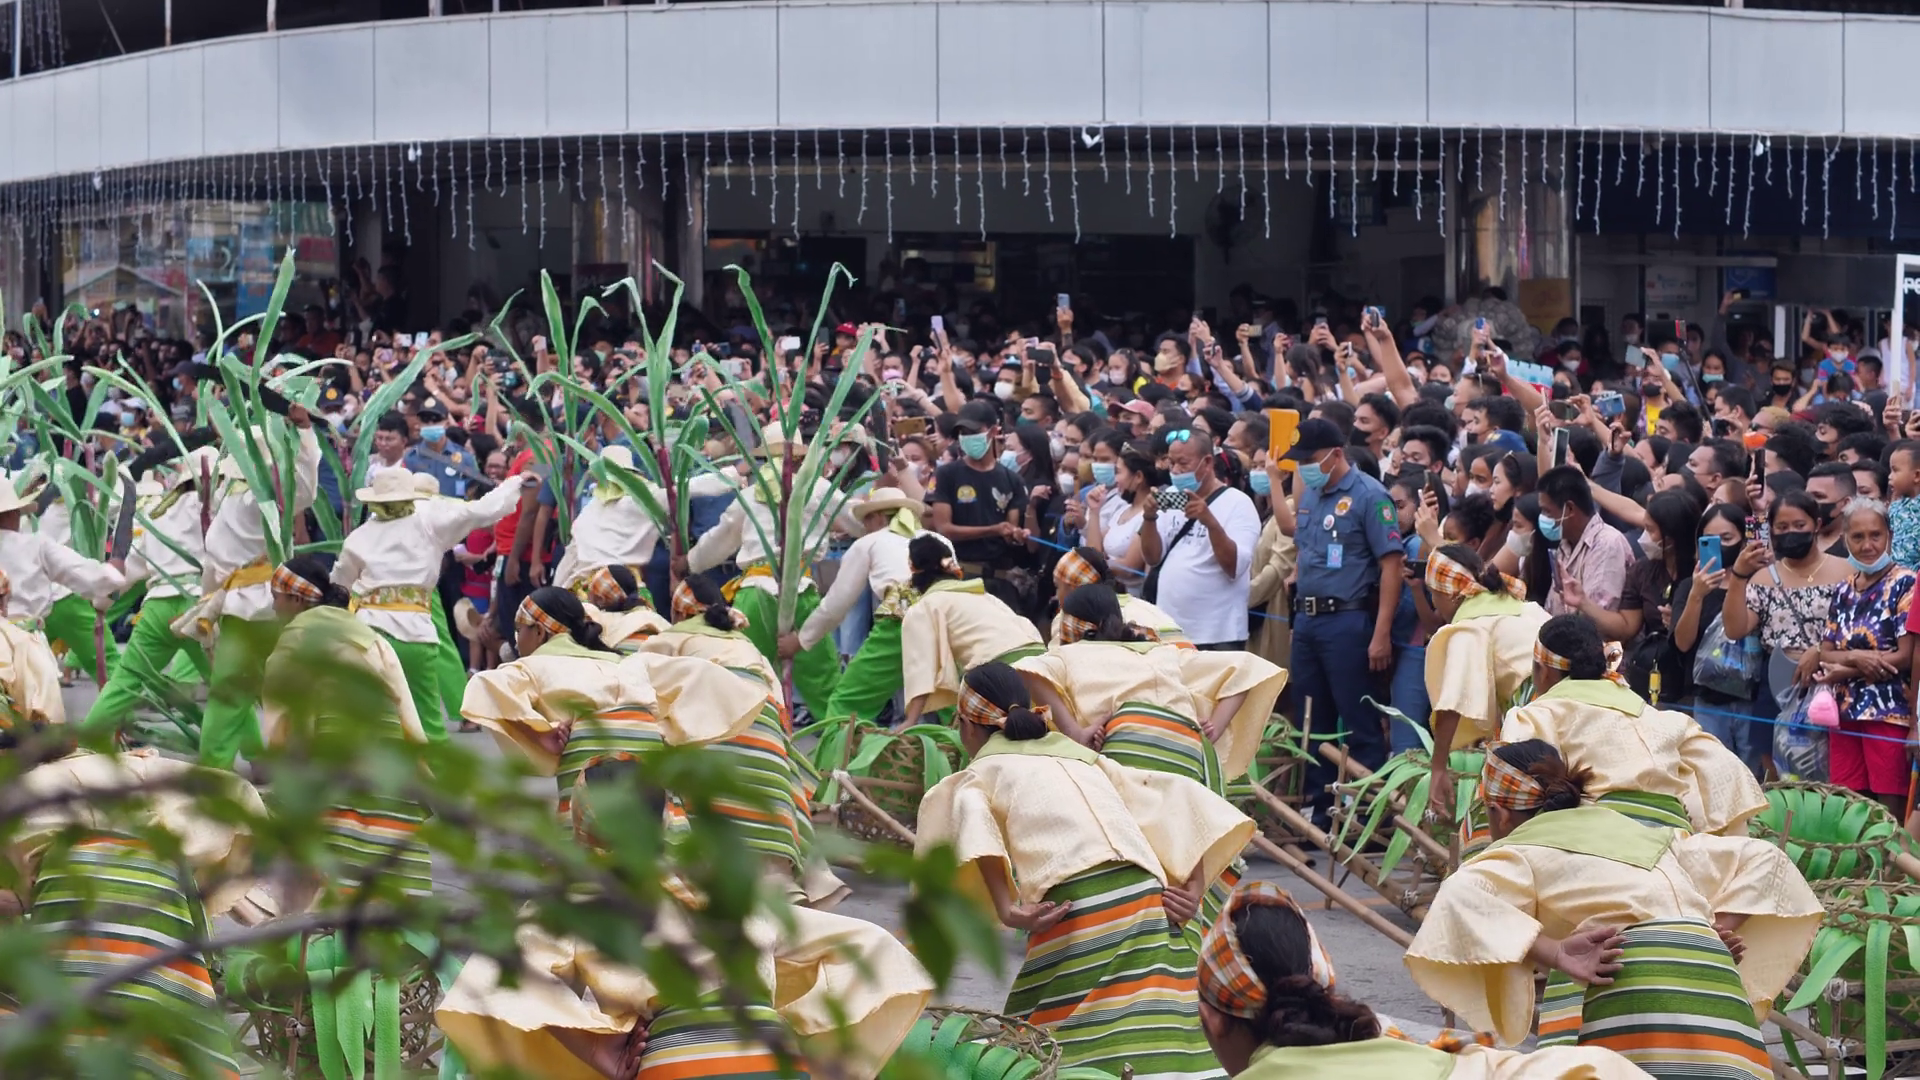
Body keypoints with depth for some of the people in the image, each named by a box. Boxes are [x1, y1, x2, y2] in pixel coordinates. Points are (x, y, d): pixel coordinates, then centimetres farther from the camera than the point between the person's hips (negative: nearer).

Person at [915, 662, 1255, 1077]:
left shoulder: (981, 772, 16)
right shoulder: (1080, 756, 30)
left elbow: (972, 820, -10)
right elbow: (1179, 799, 21)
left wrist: (1007, 911, -15)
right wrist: (1194, 890, 14)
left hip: (1076, 914, -5)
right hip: (1147, 903, 5)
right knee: (1159, 1046, 3)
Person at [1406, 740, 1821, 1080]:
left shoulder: (1521, 850, 14)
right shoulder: (1645, 834, 32)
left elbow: (1460, 901, -8)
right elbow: (1762, 859, 33)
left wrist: (1552, 955, -13)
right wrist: (1715, 933, 21)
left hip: (1632, 990, -5)